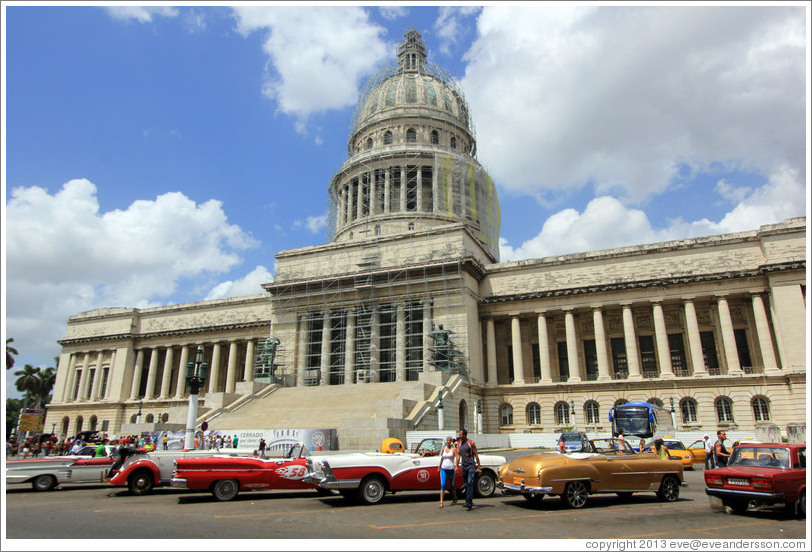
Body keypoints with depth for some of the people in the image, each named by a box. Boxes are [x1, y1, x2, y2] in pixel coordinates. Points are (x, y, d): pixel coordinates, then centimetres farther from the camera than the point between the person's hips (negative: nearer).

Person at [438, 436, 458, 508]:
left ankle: (455, 499, 34)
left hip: (451, 469, -3)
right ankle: (441, 502, -13)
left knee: (452, 485, 11)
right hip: (443, 469, 3)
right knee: (443, 485, -11)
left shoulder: (453, 449, -6)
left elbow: (457, 457, -17)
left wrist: (456, 466, -29)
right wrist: (439, 466, 22)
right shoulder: (443, 449, 9)